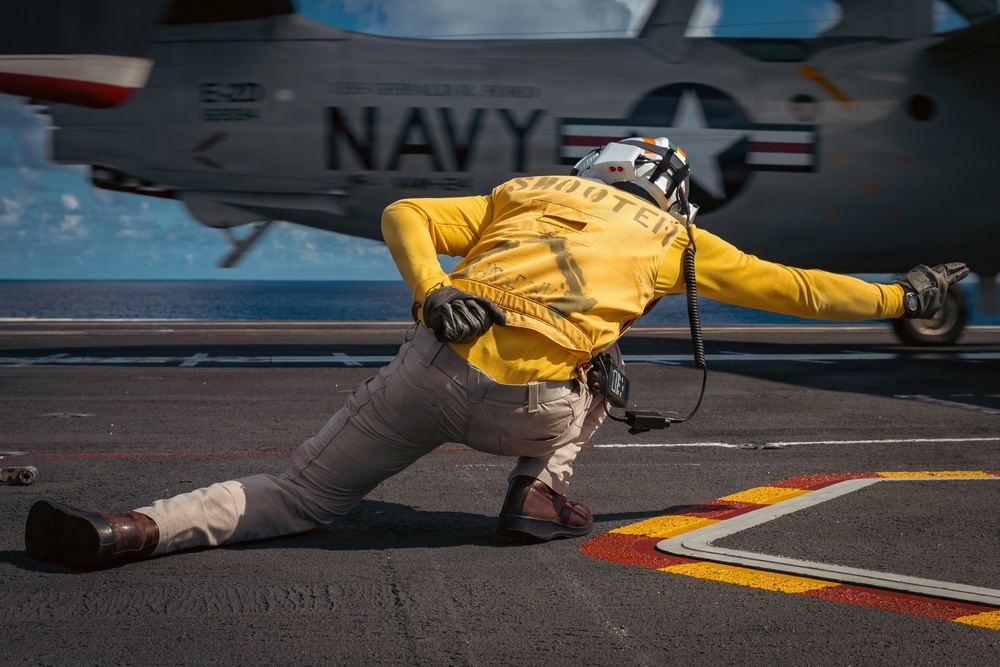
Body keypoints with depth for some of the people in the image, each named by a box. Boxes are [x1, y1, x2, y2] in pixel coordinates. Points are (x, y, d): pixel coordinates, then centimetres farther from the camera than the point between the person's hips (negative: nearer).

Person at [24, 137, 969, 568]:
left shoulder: (523, 192, 27)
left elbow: (404, 215, 17)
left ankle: (137, 529, -9)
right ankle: (539, 492, 14)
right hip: (518, 406, -2)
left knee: (300, 494, 11)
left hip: (431, 366, 2)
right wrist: (900, 296, 35)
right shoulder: (674, 239, 20)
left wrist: (431, 289, 4)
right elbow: (787, 287, 25)